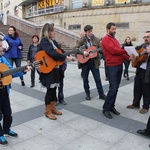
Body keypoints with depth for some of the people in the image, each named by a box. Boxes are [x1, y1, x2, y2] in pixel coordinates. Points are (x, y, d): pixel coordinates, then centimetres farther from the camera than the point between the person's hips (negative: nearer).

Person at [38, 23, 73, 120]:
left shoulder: (53, 41, 15)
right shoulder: (44, 41, -13)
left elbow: (60, 51, 17)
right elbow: (52, 53, -26)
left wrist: (68, 56, 1)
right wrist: (65, 58, -23)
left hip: (56, 68, 8)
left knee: (54, 89, 13)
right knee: (50, 89, -3)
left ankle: (53, 108, 27)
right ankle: (48, 111, 11)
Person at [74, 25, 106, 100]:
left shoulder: (96, 39, 4)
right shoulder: (82, 40, 0)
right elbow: (75, 48, -7)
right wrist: (82, 52, -20)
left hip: (94, 62, 1)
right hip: (84, 61, 0)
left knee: (98, 79, 4)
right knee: (85, 79, 9)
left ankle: (101, 94, 17)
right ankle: (87, 94, 24)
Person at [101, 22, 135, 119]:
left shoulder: (115, 40, 20)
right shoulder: (106, 39, -7)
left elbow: (120, 52, 16)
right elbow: (113, 50, -19)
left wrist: (128, 57, -2)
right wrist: (126, 51, -7)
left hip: (119, 65, 8)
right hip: (112, 66, -8)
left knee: (116, 88, 10)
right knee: (113, 88, -10)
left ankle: (112, 107, 20)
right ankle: (106, 108, 2)